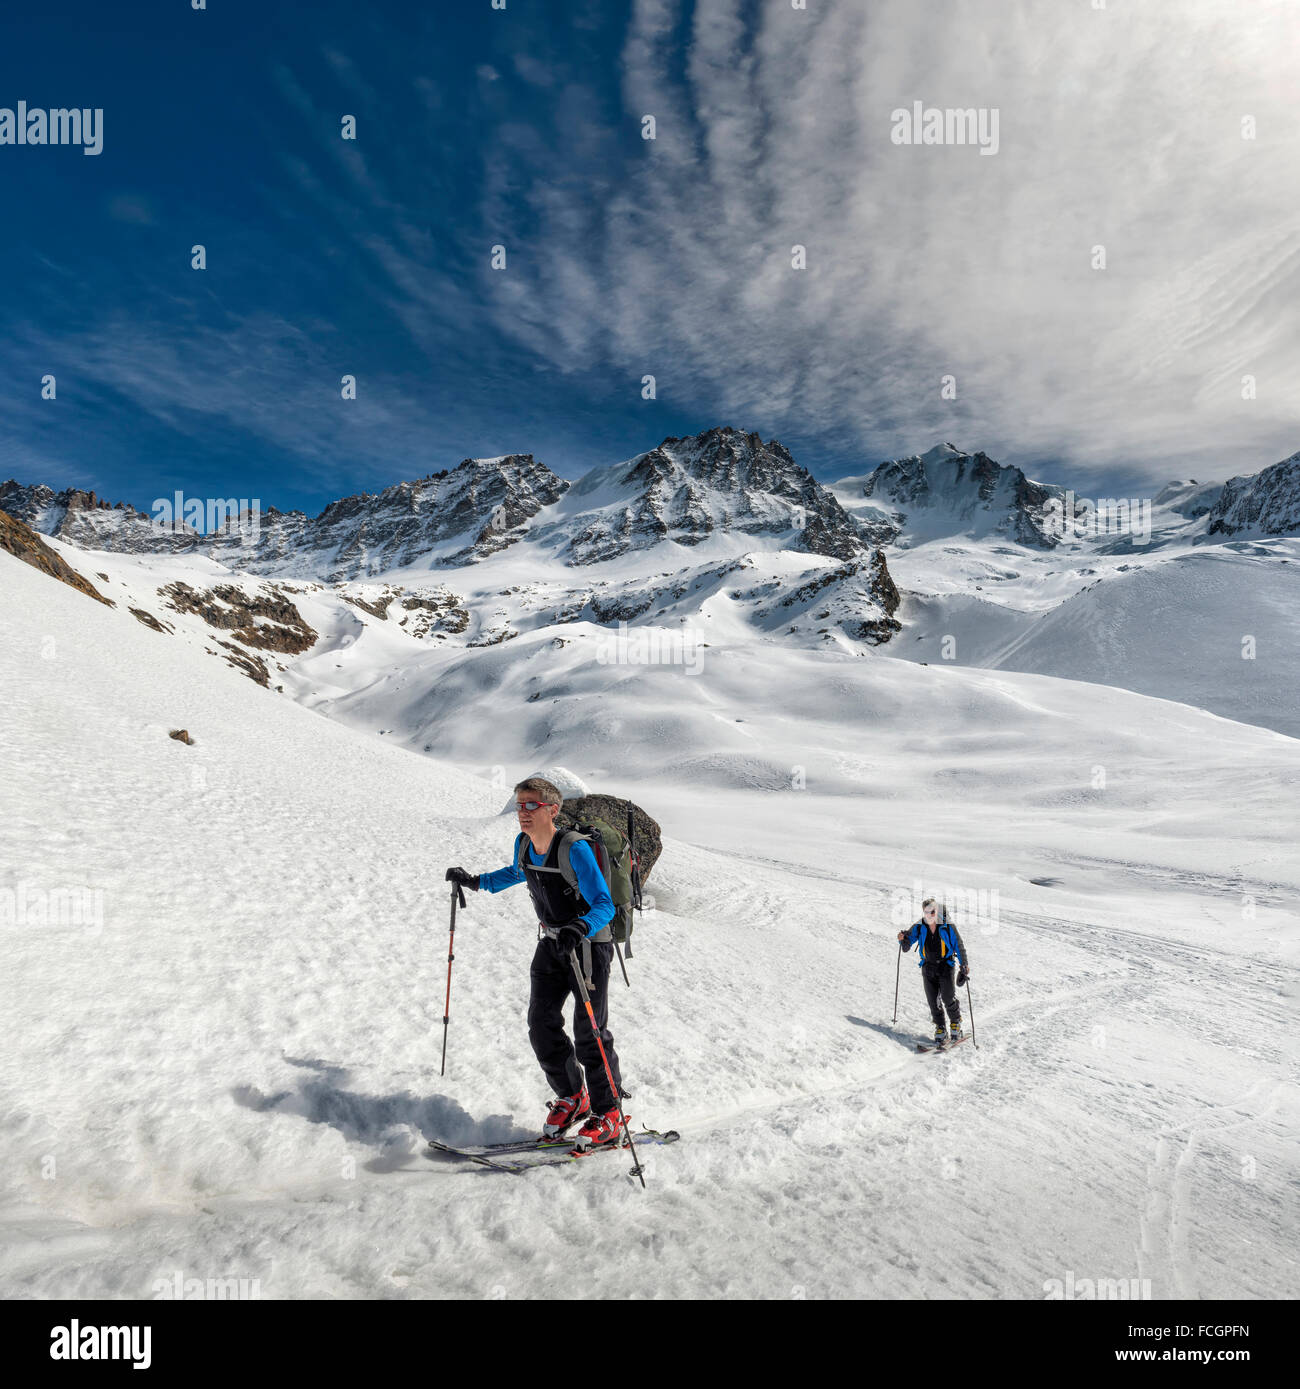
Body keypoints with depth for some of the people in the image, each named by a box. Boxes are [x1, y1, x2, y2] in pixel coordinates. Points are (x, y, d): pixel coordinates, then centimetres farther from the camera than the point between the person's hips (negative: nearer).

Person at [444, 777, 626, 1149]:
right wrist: (475, 881, 18)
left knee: (589, 1034, -4)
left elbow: (604, 905, -32)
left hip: (589, 945, -7)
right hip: (551, 943, 7)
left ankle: (608, 1113, 15)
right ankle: (572, 1098, 27)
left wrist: (580, 928, -50)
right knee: (542, 1026, 6)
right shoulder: (524, 844, -3)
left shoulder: (575, 849, -26)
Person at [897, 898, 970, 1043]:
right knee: (933, 1001, -1)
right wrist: (903, 939, -24)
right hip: (928, 967, 3)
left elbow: (959, 947, -1)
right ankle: (940, 1028, 14)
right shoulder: (919, 928, 0)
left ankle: (955, 1024, 9)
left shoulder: (948, 927, -6)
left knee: (948, 997, -14)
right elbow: (907, 945, -1)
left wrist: (964, 968, -6)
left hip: (945, 965, -3)